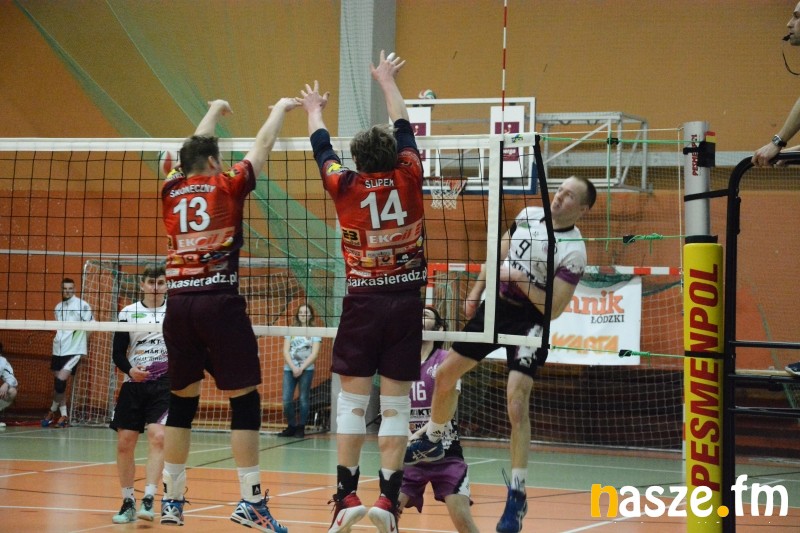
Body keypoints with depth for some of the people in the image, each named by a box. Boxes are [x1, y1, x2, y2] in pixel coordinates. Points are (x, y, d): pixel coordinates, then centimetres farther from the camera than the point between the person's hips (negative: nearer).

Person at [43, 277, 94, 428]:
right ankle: (63, 415, 14)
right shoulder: (58, 307, 13)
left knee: (61, 380, -14)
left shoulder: (82, 305, -6)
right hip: (58, 349, 6)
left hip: (74, 349, -6)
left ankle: (53, 412, 4)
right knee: (58, 381, 5)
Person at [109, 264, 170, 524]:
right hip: (134, 385, 2)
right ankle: (128, 503, 15)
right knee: (124, 444, 1)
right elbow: (118, 353, 4)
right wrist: (130, 370, -15)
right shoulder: (128, 313, 4)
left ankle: (148, 500, -20)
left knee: (158, 437, -20)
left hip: (165, 385, -2)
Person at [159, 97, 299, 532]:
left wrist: (214, 111, 47)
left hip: (178, 304, 5)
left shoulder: (173, 189, 12)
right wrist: (282, 108, 32)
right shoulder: (227, 186, 1)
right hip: (220, 303, -5)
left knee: (181, 402, 13)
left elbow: (193, 152, 31)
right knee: (244, 401, -1)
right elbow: (262, 145, 14)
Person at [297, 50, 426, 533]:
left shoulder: (346, 187, -4)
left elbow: (322, 148, 16)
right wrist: (388, 82, 30)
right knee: (396, 404, 1)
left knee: (353, 400, 4)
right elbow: (405, 130, 14)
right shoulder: (408, 179, -4)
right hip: (407, 299, 1)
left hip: (363, 300, 0)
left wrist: (315, 110, 36)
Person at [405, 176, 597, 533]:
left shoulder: (573, 251, -18)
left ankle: (517, 495, -14)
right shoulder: (529, 215, 1)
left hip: (529, 320, -7)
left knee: (517, 403, -20)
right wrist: (477, 290, 16)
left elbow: (553, 309, -20)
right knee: (445, 375, 12)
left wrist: (522, 280, -25)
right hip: (496, 304, 7)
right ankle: (432, 443, 39)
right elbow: (500, 253, 17)